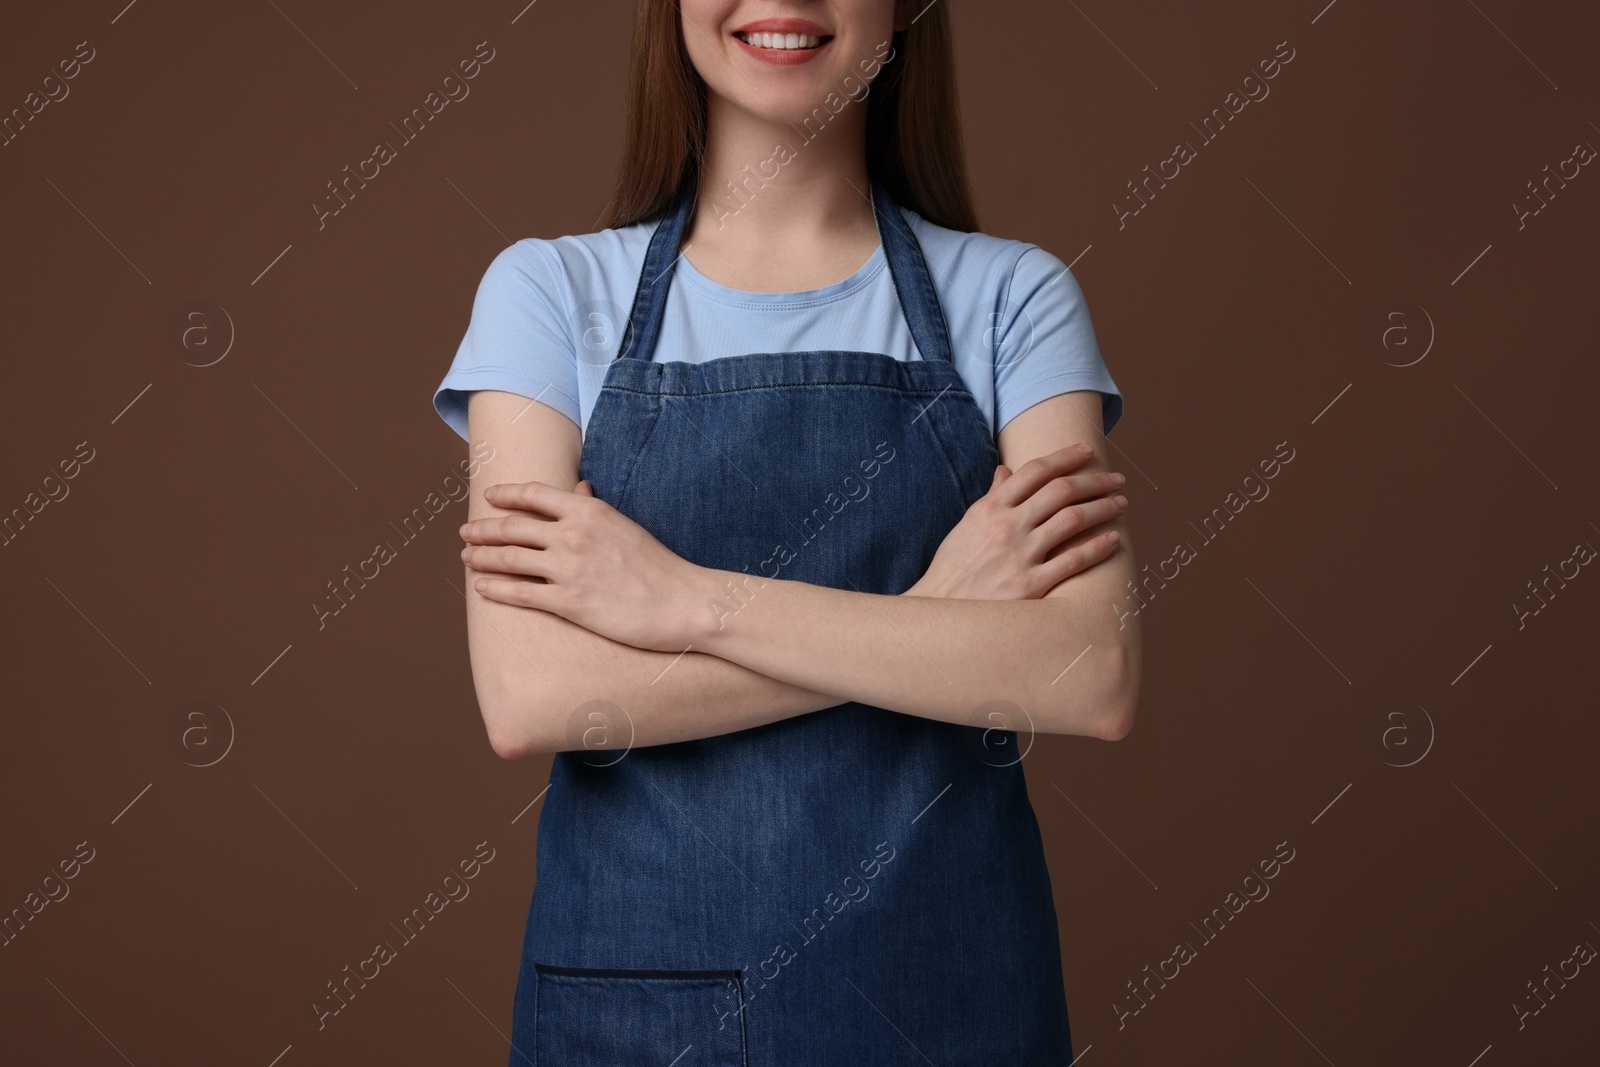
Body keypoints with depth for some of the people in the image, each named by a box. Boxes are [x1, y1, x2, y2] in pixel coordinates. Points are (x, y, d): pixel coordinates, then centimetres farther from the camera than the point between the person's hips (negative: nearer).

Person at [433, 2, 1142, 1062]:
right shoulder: (550, 288, -1)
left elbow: (1097, 680, -14)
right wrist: (931, 615, -14)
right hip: (631, 975, 0)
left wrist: (689, 602, -17)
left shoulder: (1013, 296, -1)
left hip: (943, 980, 0)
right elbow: (527, 697, -13)